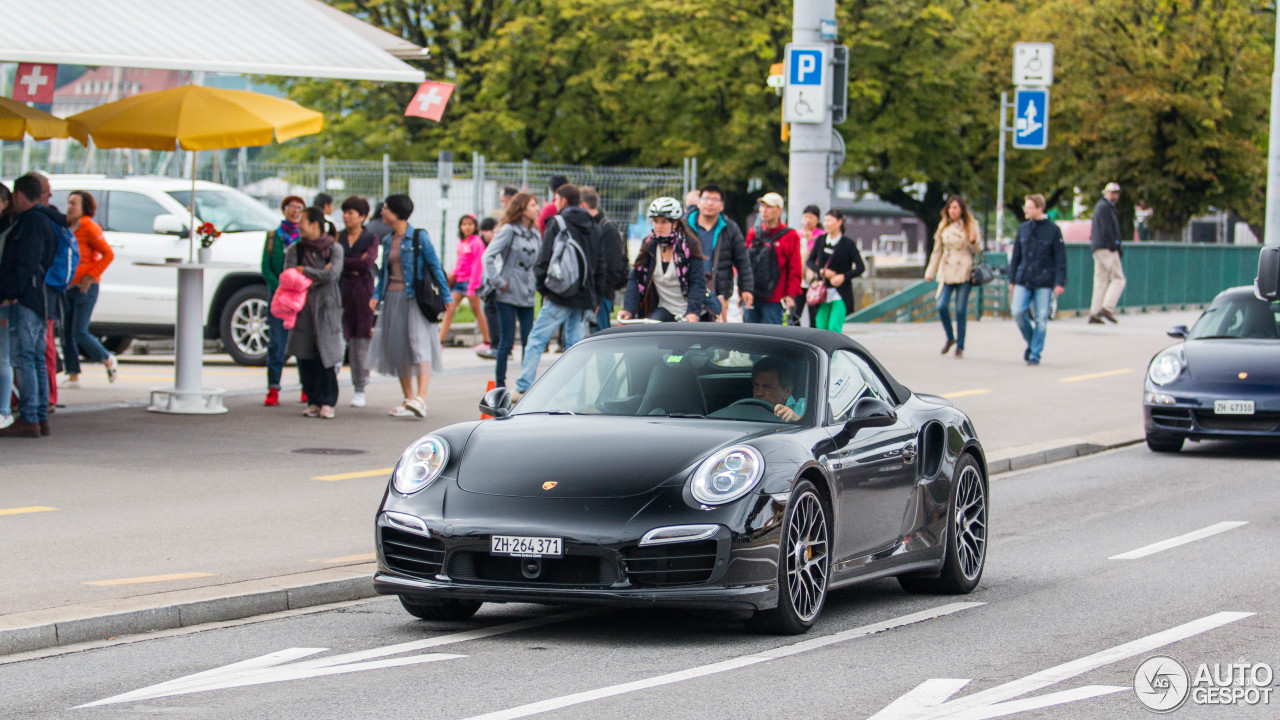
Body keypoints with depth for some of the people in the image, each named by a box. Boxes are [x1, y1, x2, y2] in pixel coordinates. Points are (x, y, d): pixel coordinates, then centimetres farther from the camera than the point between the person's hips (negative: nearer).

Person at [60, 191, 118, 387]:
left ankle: (108, 360, 13)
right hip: (67, 288, 7)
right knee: (66, 334, 2)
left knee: (80, 333, -9)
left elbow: (108, 254, -13)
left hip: (85, 289, -7)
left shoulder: (89, 228, -10)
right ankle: (73, 376, 8)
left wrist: (90, 277, -16)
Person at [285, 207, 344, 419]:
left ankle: (327, 402, -2)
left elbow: (332, 274, -11)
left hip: (326, 308, -2)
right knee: (305, 356, -2)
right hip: (302, 308, 2)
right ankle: (313, 402, 6)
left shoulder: (334, 249, 4)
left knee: (326, 354, -8)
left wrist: (304, 271, -5)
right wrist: (317, 276, -10)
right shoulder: (294, 249, 9)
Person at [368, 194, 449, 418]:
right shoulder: (387, 240, 13)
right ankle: (408, 400, 15)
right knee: (397, 349, 7)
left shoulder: (419, 237, -4)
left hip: (415, 297, -7)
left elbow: (434, 266, -2)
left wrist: (446, 296, -3)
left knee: (419, 344, -16)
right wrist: (377, 295, 6)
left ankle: (421, 398, -27)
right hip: (393, 298, 7)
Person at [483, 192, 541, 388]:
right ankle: (499, 384, 4)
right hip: (507, 296, -6)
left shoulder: (534, 235, 12)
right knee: (507, 341, -4)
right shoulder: (508, 231, -6)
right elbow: (488, 256, -14)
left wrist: (537, 284, 11)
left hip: (526, 296, 6)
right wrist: (498, 282, -16)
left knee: (529, 341, 2)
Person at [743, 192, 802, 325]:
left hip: (773, 299, -5)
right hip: (751, 296, 5)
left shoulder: (789, 236, -2)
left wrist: (791, 295, -10)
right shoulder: (753, 233, 11)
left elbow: (794, 269, -3)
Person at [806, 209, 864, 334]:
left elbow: (861, 267, -2)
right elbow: (810, 261, 9)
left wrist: (844, 277, -16)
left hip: (840, 294, -4)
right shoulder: (820, 240, 6)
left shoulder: (848, 243, -4)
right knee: (821, 327, 5)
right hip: (822, 292, 4)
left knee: (835, 327, -13)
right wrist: (822, 271, -9)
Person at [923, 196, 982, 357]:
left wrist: (974, 241, -17)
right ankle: (950, 338, 13)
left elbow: (978, 250, 5)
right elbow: (937, 251, 18)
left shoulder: (970, 226, 4)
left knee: (961, 309, -3)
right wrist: (930, 272, 16)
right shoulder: (943, 227, 13)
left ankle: (960, 346, 6)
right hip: (947, 273, 3)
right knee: (941, 306, -11)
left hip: (964, 273, -3)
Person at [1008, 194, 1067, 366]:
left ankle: (1035, 353, 7)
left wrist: (1060, 282, -9)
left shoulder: (1053, 230, -3)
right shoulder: (1023, 229, 9)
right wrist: (1012, 279, 13)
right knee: (1017, 312, -9)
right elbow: (1016, 256, 15)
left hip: (1044, 282, -3)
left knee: (1041, 318, -2)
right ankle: (1030, 342, 15)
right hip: (1023, 280, 3)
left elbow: (1060, 259, -3)